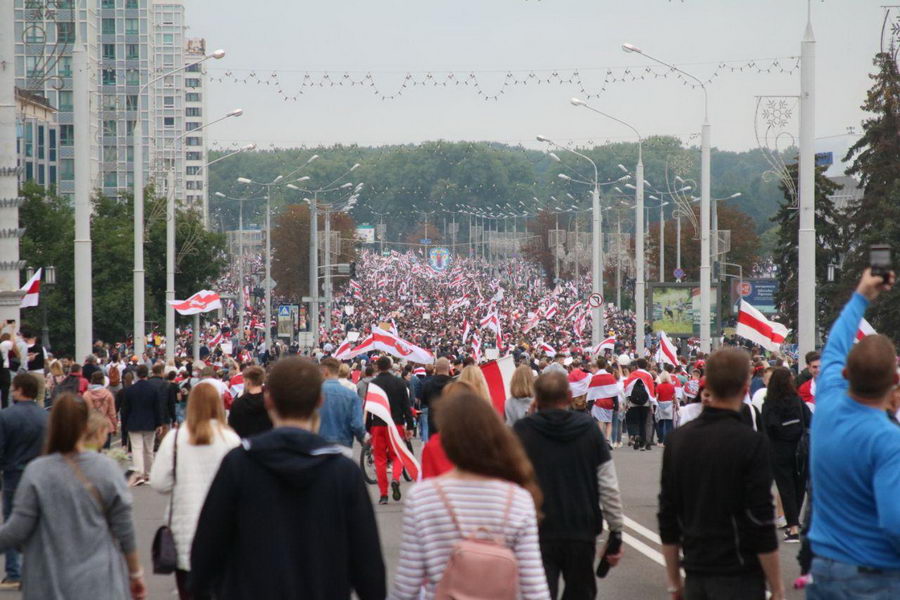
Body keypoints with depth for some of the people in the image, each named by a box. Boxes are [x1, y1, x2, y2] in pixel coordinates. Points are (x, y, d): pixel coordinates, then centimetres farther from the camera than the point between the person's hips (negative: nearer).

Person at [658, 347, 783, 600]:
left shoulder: (677, 439, 5)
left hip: (695, 577, 5)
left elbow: (667, 518, 8)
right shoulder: (750, 443, -12)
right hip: (739, 578, -5)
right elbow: (761, 523, -13)